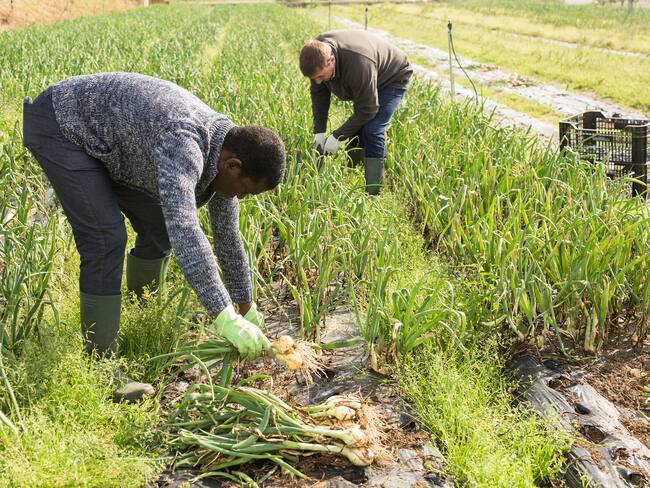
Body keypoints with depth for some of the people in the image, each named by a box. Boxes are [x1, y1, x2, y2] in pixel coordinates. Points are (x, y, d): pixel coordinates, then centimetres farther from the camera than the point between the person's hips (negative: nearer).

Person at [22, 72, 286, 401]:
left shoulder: (224, 146, -7)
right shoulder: (183, 142, -36)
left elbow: (227, 235, 5)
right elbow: (184, 231, -49)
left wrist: (247, 308, 12)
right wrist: (224, 318, -51)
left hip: (103, 135, 9)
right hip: (60, 123, -9)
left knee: (159, 226, 9)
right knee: (106, 239, -20)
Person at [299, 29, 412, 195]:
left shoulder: (358, 64, -44)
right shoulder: (317, 53, -23)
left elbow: (367, 110, -34)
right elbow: (318, 92, -9)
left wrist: (338, 137, -29)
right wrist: (319, 131, -14)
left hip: (391, 79, -7)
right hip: (365, 82, 7)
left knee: (371, 131, -19)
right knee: (355, 128, 6)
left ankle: (372, 192, -15)